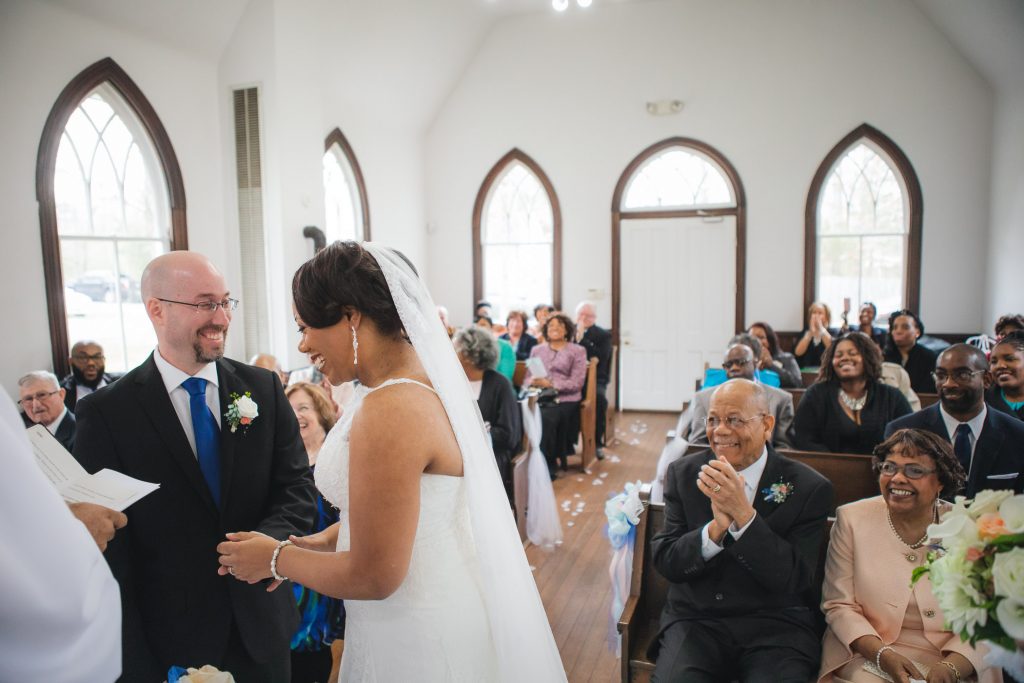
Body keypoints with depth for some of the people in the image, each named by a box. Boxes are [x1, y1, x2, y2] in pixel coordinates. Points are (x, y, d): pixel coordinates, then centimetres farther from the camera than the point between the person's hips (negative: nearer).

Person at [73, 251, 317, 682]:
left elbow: (297, 486, -1)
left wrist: (267, 541, -21)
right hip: (168, 645, -2)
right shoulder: (106, 413, -10)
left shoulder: (264, 388, -3)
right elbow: (108, 553, -10)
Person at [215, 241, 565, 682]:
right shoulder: (421, 381, 1)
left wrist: (276, 558, -10)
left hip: (419, 641, -8)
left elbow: (374, 576, -23)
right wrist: (322, 541, 2)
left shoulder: (389, 411, -28)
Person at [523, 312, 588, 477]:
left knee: (545, 418, -33)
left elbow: (577, 383, -2)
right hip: (538, 398, 3)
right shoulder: (537, 350, 22)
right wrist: (533, 382, -10)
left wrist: (550, 384, -14)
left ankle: (549, 466, -19)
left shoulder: (578, 351, 10)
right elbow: (527, 377, 16)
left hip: (565, 400, -3)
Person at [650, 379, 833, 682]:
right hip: (696, 620, 0)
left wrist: (743, 513, -23)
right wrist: (716, 528, -21)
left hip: (776, 625, 0)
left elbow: (796, 581, -11)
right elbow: (664, 561, -3)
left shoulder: (809, 487, -4)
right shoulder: (683, 473, 1)